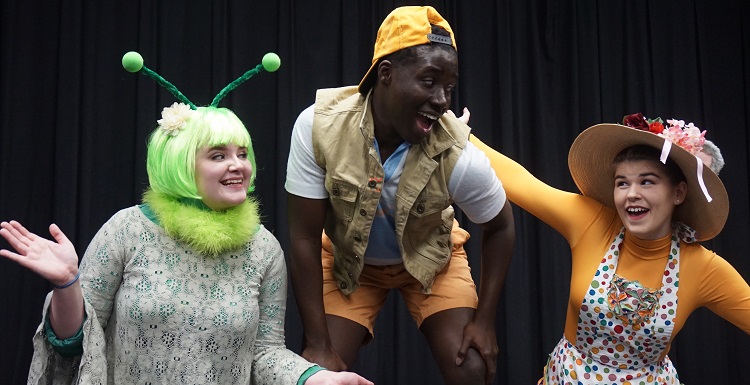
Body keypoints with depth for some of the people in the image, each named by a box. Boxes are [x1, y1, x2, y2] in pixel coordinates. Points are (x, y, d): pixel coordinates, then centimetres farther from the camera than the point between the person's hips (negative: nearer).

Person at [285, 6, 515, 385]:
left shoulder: (459, 155, -31)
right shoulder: (319, 126, -32)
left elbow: (500, 227, -10)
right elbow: (305, 239, -23)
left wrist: (483, 320, -13)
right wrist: (317, 343, -22)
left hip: (430, 258, 0)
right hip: (347, 260, 0)